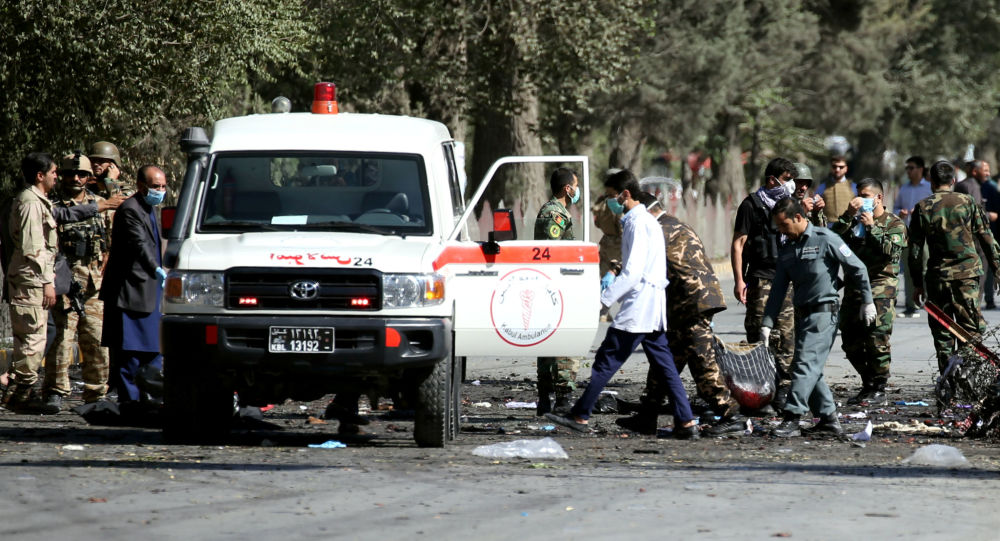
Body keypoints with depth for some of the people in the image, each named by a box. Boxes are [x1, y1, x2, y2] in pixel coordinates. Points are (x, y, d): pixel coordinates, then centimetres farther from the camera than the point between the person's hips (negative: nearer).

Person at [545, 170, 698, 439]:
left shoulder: (637, 224, -12)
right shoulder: (648, 221, 19)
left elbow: (632, 273, -20)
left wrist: (603, 300, -20)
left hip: (637, 306, -10)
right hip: (653, 308, 10)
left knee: (606, 361, -5)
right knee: (664, 365, 6)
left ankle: (580, 416, -2)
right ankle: (686, 422, 2)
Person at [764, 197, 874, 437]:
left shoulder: (825, 239, -9)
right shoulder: (786, 250, 11)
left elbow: (857, 268, -4)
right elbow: (778, 289, 11)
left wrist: (867, 301, -1)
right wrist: (767, 323, 3)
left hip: (824, 312, -8)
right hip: (802, 315, 8)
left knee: (806, 364, -15)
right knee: (810, 370, 7)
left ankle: (791, 419, -20)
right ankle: (829, 418, 15)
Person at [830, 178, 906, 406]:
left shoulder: (894, 223, 5)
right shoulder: (854, 221, 19)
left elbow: (891, 250, -11)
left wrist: (871, 227, -10)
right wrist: (848, 216, -3)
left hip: (880, 287, -6)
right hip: (854, 287, 6)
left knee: (877, 340, -12)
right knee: (851, 343, 6)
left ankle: (878, 390, -5)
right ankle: (867, 385, 18)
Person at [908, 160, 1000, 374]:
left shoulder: (923, 208, 2)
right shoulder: (967, 202, 1)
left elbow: (915, 250, 3)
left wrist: (917, 283, 10)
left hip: (937, 275, 1)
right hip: (967, 273, -1)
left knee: (942, 331, 8)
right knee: (971, 327, 0)